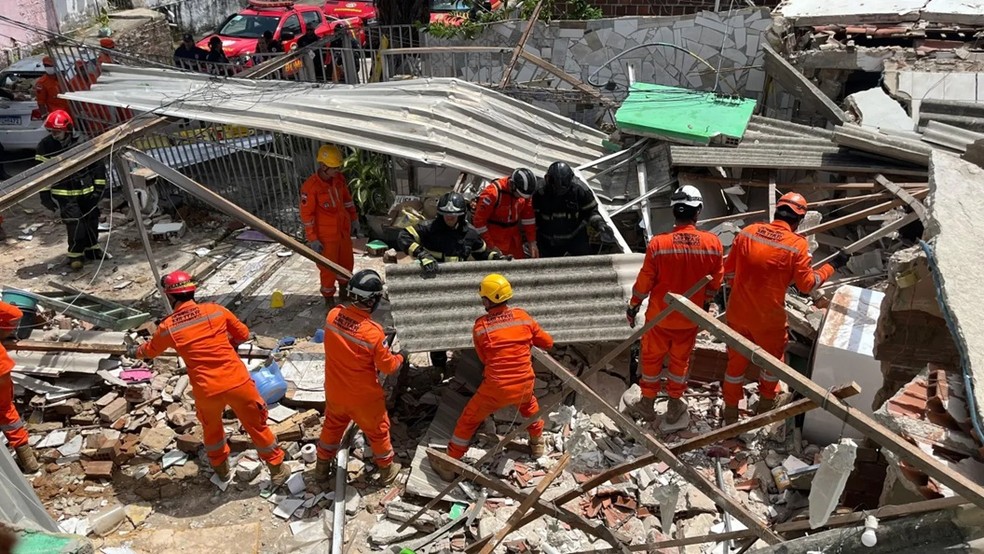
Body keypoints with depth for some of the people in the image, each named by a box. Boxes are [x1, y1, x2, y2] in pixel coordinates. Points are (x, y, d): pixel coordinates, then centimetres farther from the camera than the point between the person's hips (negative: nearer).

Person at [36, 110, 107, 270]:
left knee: (91, 219, 12)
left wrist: (99, 186, 1)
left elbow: (97, 163, 1)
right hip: (64, 193, -2)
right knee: (74, 222, -12)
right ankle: (75, 254, 1)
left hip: (86, 190, 3)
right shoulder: (45, 146, -9)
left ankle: (91, 248, 31)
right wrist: (46, 196, -6)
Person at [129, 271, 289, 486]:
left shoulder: (168, 327, 1)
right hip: (237, 381, 0)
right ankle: (277, 469, 26)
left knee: (211, 426, 31)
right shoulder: (215, 310, 0)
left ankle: (220, 467, 47)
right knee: (257, 425, 15)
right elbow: (243, 334, 13)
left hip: (206, 390, 1)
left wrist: (134, 352, 45)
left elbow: (150, 350, 23)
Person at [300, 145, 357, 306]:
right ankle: (328, 299, 25)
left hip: (344, 229, 6)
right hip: (326, 235, -6)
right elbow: (306, 214, -18)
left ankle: (344, 290, 43)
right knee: (328, 267, 6)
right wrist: (312, 239, -16)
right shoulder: (310, 186, -23)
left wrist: (354, 219, 16)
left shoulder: (339, 178, -4)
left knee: (347, 262, 20)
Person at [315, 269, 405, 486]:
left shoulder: (333, 315, -18)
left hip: (334, 391, 5)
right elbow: (387, 367, -18)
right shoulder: (373, 332, -33)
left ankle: (322, 467, 48)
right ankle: (387, 470, 41)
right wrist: (398, 355, 3)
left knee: (332, 426, 29)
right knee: (377, 431, 20)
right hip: (363, 397, -5)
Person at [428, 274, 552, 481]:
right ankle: (537, 444, 54)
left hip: (496, 388, -3)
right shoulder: (523, 316, -3)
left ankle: (448, 465, 23)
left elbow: (484, 358, 4)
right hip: (524, 385, 4)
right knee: (529, 405, 38)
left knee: (468, 420, 15)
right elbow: (548, 342, 9)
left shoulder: (481, 326, -10)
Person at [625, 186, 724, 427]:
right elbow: (716, 281, -2)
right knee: (680, 360, 21)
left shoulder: (658, 243, -23)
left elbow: (644, 281, -12)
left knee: (652, 358, 19)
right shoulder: (713, 243, -16)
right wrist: (705, 302, 17)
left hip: (659, 315, -1)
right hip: (690, 318, 2)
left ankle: (648, 403, 35)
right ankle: (674, 406, 35)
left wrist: (633, 306, 4)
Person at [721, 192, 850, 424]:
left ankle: (730, 412, 30)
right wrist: (833, 265, 9)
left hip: (737, 312, 3)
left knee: (736, 360, 18)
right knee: (773, 359, 23)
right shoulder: (797, 244, -14)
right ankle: (766, 404, 41)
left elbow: (728, 270, 5)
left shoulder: (748, 231, -3)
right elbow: (807, 284, -4)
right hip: (767, 318, -3)